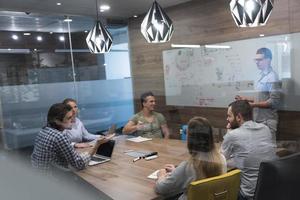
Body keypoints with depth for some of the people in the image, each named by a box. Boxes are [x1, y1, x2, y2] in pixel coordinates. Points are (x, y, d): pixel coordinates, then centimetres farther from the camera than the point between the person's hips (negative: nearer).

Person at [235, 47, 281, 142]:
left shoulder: (272, 77, -13)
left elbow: (274, 102, -19)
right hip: (259, 120, 8)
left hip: (267, 121, -8)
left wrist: (253, 104, -19)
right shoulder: (263, 76, 12)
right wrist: (245, 99, 9)